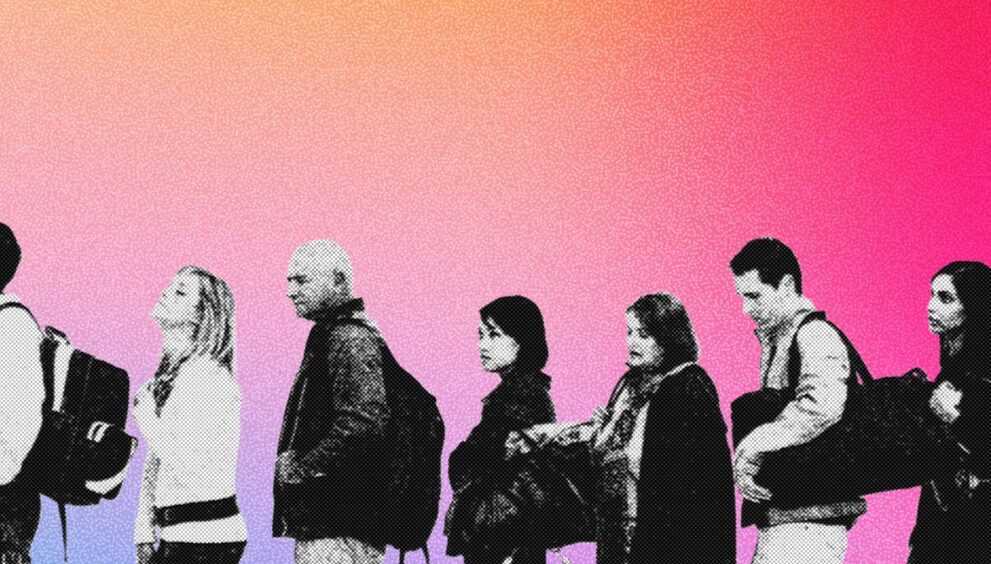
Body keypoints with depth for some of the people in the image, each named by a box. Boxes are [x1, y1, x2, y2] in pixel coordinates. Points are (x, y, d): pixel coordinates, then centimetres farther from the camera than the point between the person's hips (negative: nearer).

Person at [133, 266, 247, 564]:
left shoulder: (208, 375, -14)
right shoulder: (168, 375, 14)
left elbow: (194, 472, -20)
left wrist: (146, 416, -11)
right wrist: (144, 532, 15)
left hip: (203, 537, -9)